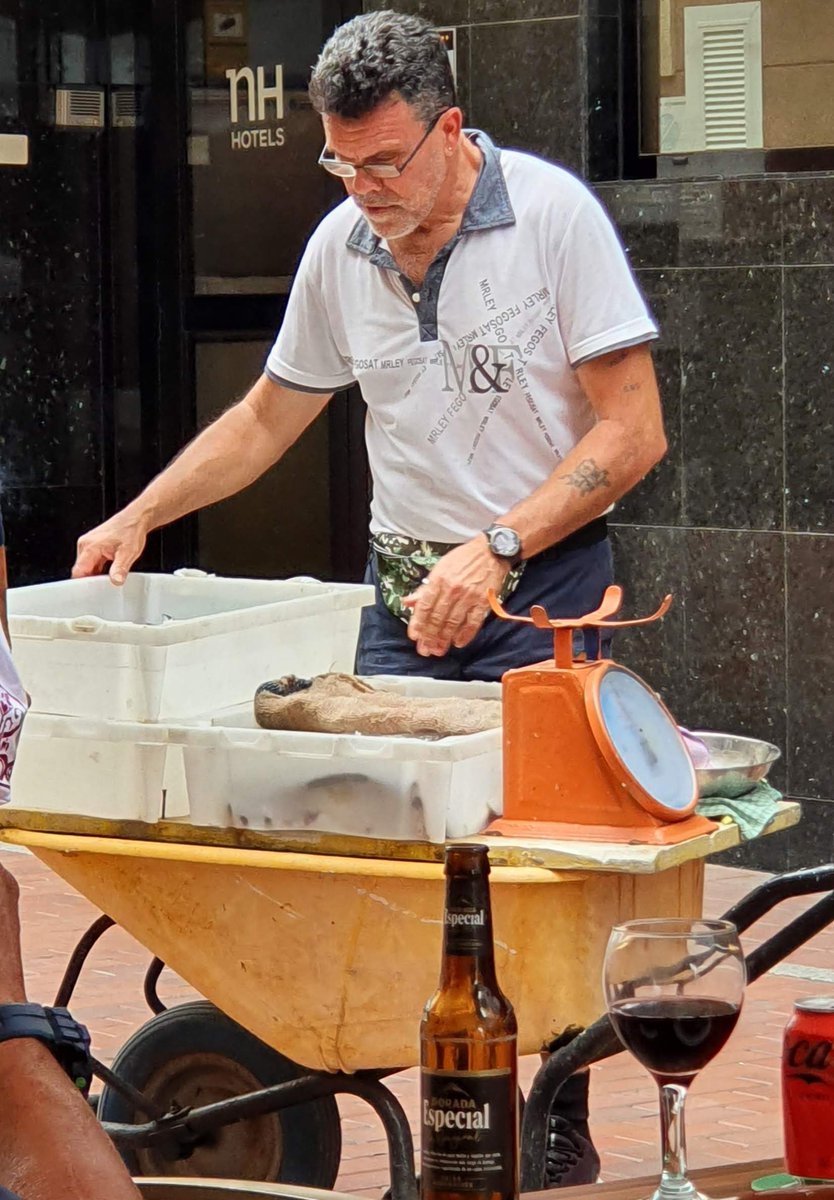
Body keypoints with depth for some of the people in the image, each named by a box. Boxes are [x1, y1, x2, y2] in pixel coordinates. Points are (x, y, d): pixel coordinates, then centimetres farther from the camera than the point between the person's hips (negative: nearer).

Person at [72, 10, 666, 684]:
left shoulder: (552, 211, -10)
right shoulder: (339, 245, 6)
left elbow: (633, 433, -13)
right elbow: (265, 420, 20)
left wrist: (496, 547, -22)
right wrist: (138, 518, 9)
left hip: (542, 585, -4)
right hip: (400, 589, 5)